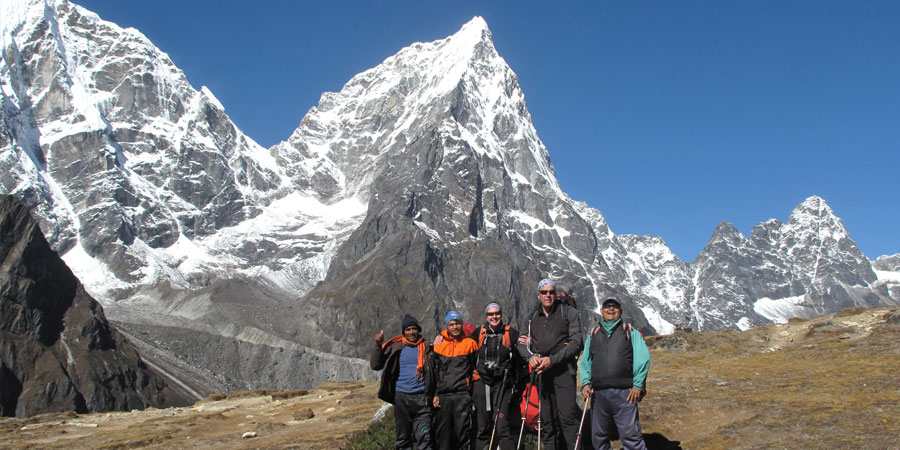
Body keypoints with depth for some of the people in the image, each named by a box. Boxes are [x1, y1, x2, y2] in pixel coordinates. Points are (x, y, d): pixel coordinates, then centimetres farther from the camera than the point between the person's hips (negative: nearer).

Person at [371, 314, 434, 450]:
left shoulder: (426, 346, 6)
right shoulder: (395, 347, 6)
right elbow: (375, 365, 2)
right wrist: (378, 345, -10)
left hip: (421, 397, -1)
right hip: (401, 397, 1)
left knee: (424, 437, -9)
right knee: (403, 438, 9)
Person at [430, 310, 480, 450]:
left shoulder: (470, 343, 7)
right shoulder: (438, 345, 12)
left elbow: (476, 368, 8)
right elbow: (433, 372, 14)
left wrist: (474, 393, 0)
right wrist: (434, 394, 6)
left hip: (462, 395, -2)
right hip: (443, 396, 3)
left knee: (463, 431, -8)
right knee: (442, 434, 4)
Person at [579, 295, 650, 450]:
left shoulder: (630, 332, 11)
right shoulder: (593, 334, 21)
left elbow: (642, 359, 1)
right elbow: (584, 362, 20)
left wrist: (637, 385, -8)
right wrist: (585, 382, 4)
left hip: (624, 393, -4)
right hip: (598, 394, 4)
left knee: (630, 435, -10)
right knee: (598, 437, 8)